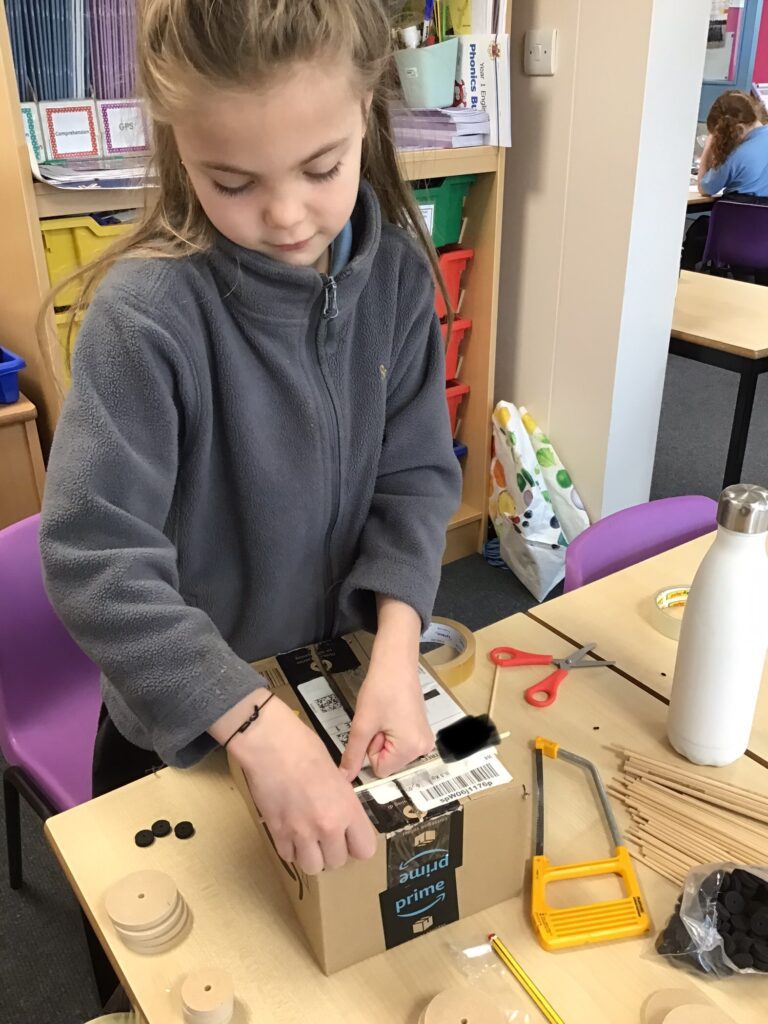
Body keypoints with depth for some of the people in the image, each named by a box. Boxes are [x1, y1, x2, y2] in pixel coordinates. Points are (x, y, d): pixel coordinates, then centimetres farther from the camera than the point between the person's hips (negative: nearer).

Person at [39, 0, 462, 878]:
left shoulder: (397, 273, -13)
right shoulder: (146, 313, -27)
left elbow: (417, 474, -11)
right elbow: (94, 561, -29)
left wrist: (396, 649, -25)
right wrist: (259, 727, -35)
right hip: (181, 730, -3)